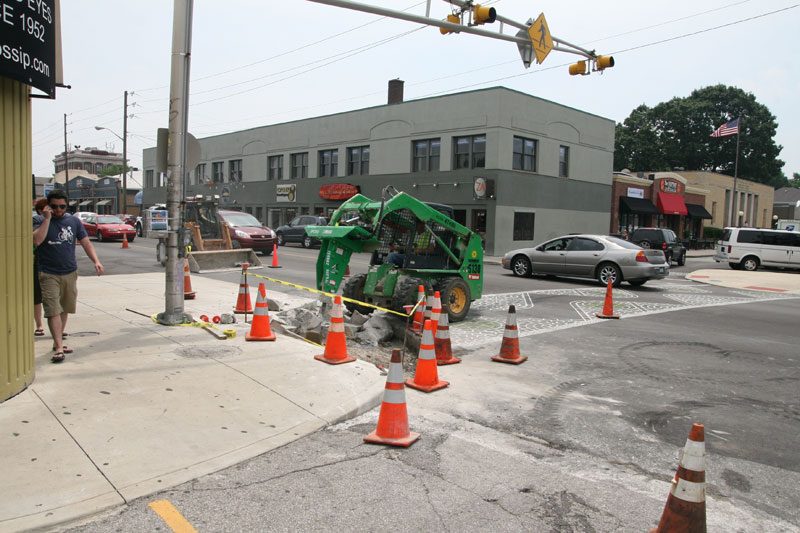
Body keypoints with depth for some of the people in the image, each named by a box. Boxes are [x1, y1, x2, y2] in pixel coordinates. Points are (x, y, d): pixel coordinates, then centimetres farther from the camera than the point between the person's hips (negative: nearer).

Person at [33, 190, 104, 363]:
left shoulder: (74, 221, 8)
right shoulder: (40, 220, -2)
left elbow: (86, 243, 7)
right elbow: (36, 240, -20)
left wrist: (96, 261, -8)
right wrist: (47, 218, -18)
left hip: (70, 273, 4)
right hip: (49, 275, -4)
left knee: (64, 310, 12)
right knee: (53, 311, -9)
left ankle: (58, 341, 27)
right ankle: (58, 348, -11)